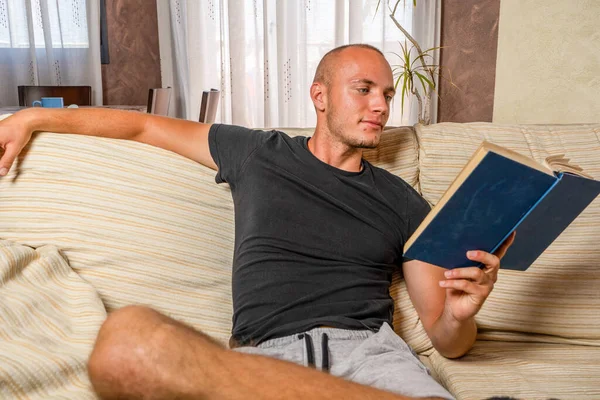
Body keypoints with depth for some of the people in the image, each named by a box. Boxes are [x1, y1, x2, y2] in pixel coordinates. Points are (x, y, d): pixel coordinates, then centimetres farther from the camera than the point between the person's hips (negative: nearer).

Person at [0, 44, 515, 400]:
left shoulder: (403, 203, 17)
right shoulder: (257, 154, 18)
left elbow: (446, 339, 14)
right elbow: (147, 125, 28)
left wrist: (461, 316, -10)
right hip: (262, 353, 4)